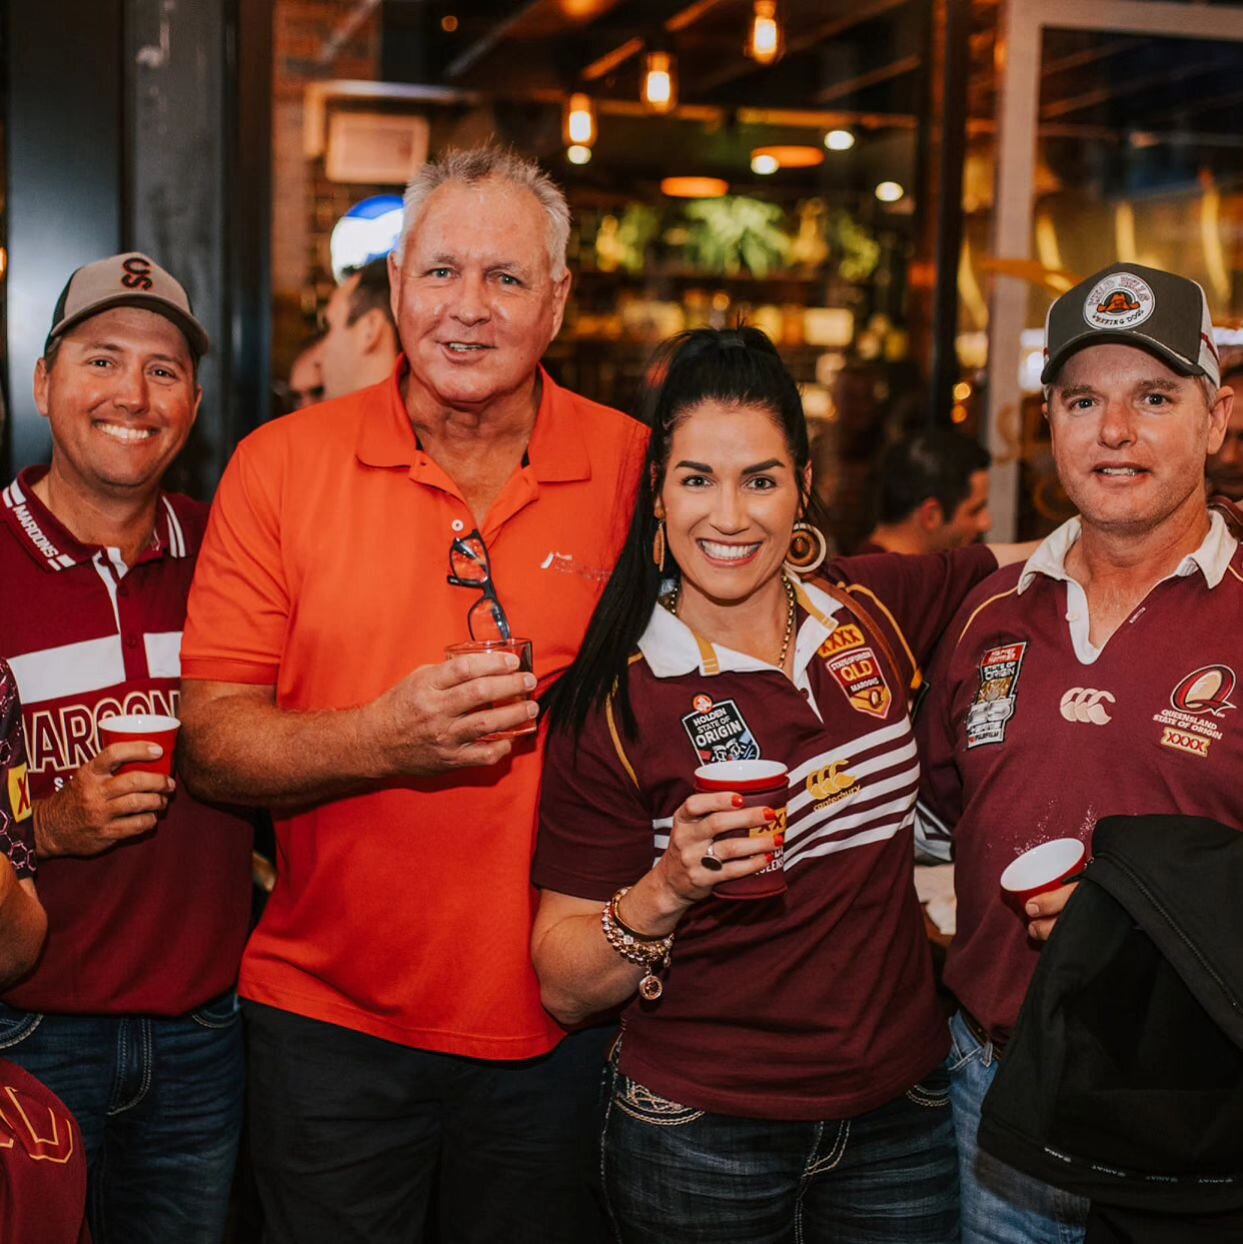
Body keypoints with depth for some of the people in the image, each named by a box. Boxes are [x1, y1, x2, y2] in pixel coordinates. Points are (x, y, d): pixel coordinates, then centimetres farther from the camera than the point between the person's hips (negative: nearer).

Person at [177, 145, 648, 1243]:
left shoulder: (640, 470, -4)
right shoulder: (282, 465, -5)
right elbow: (210, 741, -7)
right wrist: (383, 741, -22)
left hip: (558, 1020, 1)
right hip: (330, 1017, 0)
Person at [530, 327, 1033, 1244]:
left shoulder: (875, 614, -2)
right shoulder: (616, 704, -13)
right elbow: (565, 989, -10)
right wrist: (665, 891, -27)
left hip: (901, 1116, 3)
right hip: (701, 1147, -3)